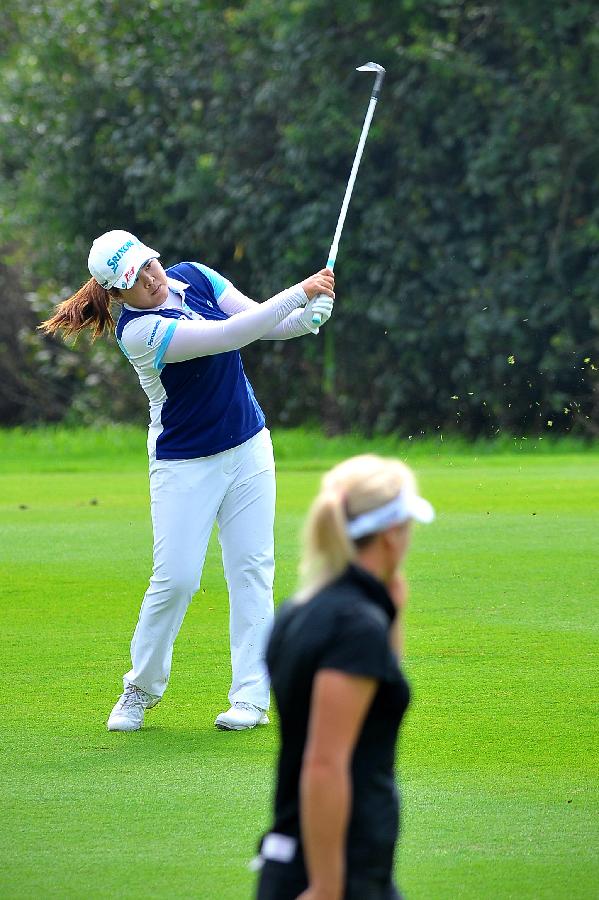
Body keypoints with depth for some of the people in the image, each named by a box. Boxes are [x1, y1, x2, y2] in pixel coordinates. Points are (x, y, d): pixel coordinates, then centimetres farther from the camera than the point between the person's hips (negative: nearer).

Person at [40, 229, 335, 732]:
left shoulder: (194, 276, -2)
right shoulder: (137, 330, -23)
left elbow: (261, 322, -3)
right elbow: (230, 335, -30)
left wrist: (306, 319, -25)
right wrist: (299, 294, -30)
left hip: (249, 449, 5)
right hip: (184, 465, -5)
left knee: (252, 569, 0)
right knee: (176, 578, -10)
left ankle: (251, 697, 3)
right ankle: (142, 687, 12)